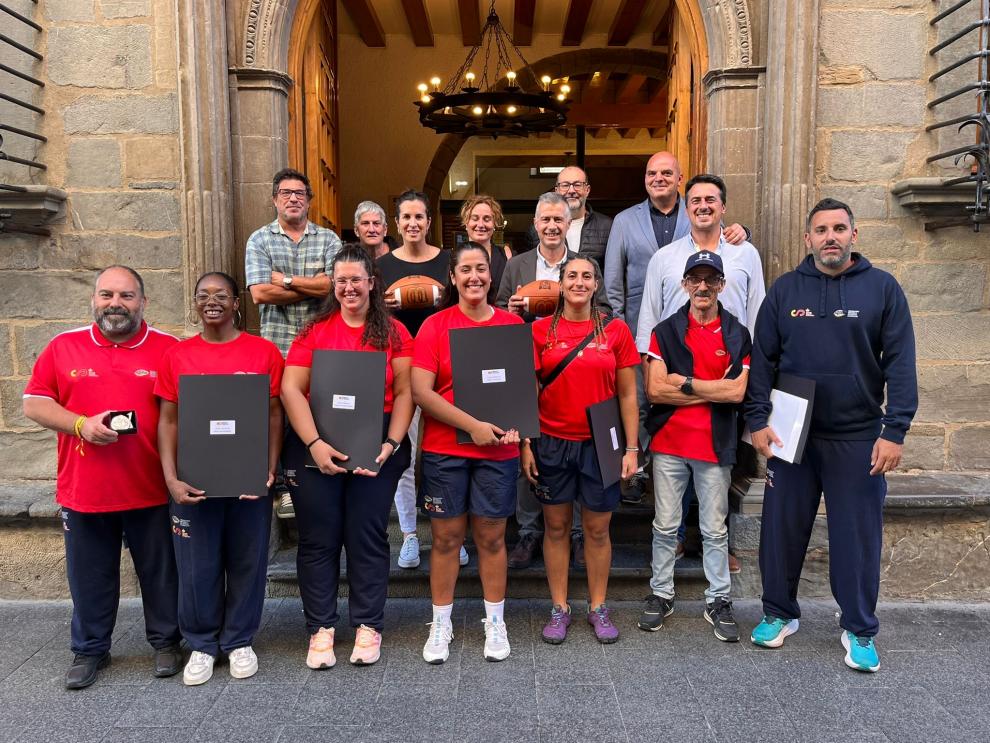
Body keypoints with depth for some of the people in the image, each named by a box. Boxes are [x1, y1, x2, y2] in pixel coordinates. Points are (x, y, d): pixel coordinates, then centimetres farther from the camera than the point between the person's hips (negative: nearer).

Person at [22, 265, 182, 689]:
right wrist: (80, 424, -14)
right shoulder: (63, 347, 3)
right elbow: (34, 403, 3)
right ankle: (89, 649, 34)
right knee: (90, 576, 15)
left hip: (152, 491, -1)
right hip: (83, 491, 2)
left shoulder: (169, 349, -3)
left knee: (159, 573, 13)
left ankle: (165, 642, 31)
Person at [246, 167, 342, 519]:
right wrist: (315, 287, -6)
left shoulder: (328, 239, 9)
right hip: (277, 343, 0)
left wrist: (285, 280, -7)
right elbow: (260, 293, -8)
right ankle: (281, 487, 13)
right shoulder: (260, 240, 7)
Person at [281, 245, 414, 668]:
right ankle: (320, 629, 21)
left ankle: (368, 626, 21)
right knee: (318, 538, 7)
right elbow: (291, 389, -3)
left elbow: (404, 393, 0)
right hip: (315, 447, 1)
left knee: (367, 537, 6)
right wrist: (314, 443, -14)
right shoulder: (315, 330, 4)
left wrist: (391, 443, -12)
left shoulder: (393, 333, 4)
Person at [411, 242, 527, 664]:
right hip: (444, 450, -1)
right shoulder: (435, 326, -2)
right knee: (446, 538, 7)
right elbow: (421, 392, -10)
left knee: (491, 537, 10)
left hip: (498, 452, 1)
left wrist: (515, 425, -8)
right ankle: (441, 624, 24)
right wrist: (473, 425, -16)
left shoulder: (512, 324, 5)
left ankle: (495, 622, 26)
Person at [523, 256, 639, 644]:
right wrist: (525, 444, -2)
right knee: (556, 526, 10)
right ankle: (559, 608, 24)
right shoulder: (541, 330, 1)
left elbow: (627, 394, 3)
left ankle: (598, 608, 26)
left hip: (599, 445, 0)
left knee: (598, 528, 9)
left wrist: (631, 448, -1)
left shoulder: (615, 329, 1)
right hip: (552, 444, 0)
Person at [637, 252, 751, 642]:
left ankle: (718, 600, 22)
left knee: (715, 529, 9)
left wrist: (684, 383, -11)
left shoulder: (737, 335, 3)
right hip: (668, 443, 1)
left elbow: (737, 391, -10)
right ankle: (661, 594, 23)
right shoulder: (665, 332, 3)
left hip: (715, 445, 0)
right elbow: (654, 390, -9)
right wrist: (712, 391, -11)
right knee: (665, 526, 9)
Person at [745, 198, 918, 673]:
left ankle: (859, 630, 25)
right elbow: (762, 359, 3)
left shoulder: (882, 288, -1)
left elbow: (900, 364, -4)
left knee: (858, 536, 7)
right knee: (781, 530, 10)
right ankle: (779, 614, 29)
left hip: (858, 438, -1)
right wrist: (757, 420, -4)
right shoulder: (785, 290, 3)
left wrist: (895, 431, -10)